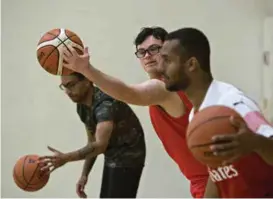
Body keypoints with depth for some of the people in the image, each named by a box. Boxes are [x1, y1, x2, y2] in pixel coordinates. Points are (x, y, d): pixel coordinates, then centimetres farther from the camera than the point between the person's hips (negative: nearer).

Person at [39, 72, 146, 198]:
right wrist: (84, 175, 5)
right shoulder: (82, 107, 1)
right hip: (111, 158, 9)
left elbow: (100, 145, -41)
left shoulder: (105, 104, -28)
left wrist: (66, 158, -51)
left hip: (127, 158, -9)